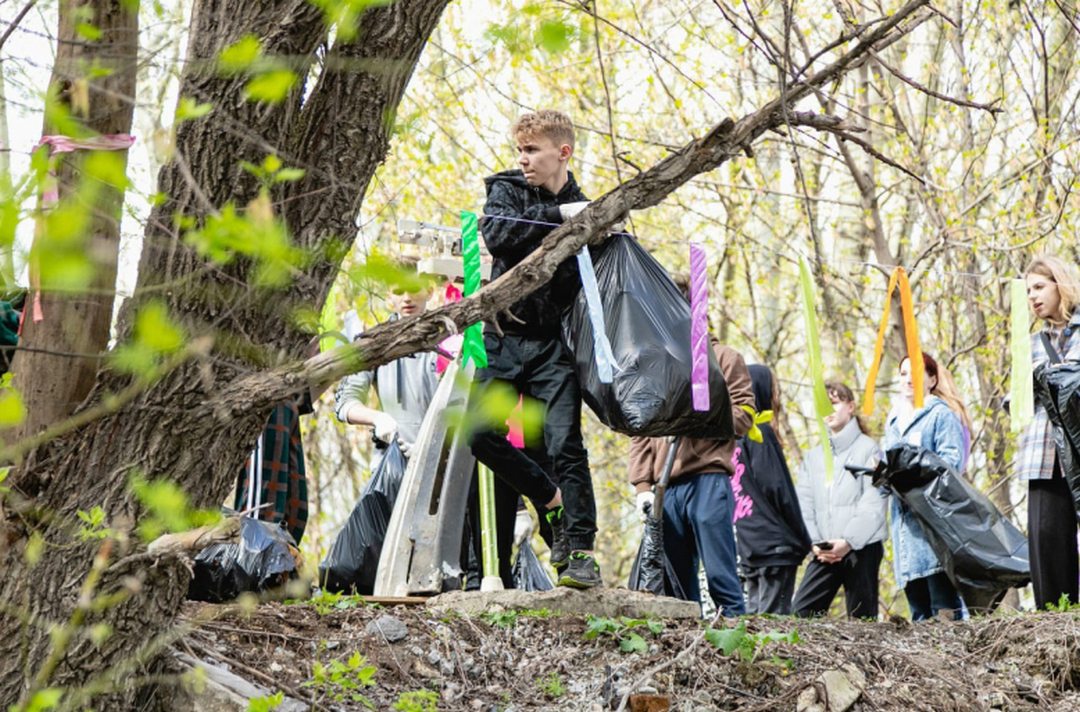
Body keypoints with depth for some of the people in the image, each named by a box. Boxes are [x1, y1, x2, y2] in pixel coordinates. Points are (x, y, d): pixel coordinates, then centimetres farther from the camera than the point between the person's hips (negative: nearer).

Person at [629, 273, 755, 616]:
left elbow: (743, 416, 0)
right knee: (674, 584, 4)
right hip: (667, 488, 5)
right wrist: (642, 485, 6)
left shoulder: (723, 358, 9)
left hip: (709, 481, -5)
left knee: (721, 576, -10)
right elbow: (641, 433, 17)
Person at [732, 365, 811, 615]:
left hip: (748, 545, 8)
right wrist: (802, 538, -6)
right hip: (774, 544, -8)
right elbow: (777, 489, -13)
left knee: (755, 612, 10)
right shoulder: (760, 432, -9)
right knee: (775, 614, -10)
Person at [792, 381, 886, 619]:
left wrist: (848, 541, -17)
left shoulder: (868, 449, 2)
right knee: (802, 610, -8)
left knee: (862, 617, -5)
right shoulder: (813, 456, 19)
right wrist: (814, 543, -5)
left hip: (862, 548, -5)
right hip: (824, 552, 5)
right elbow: (804, 505, 11)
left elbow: (874, 504, -7)